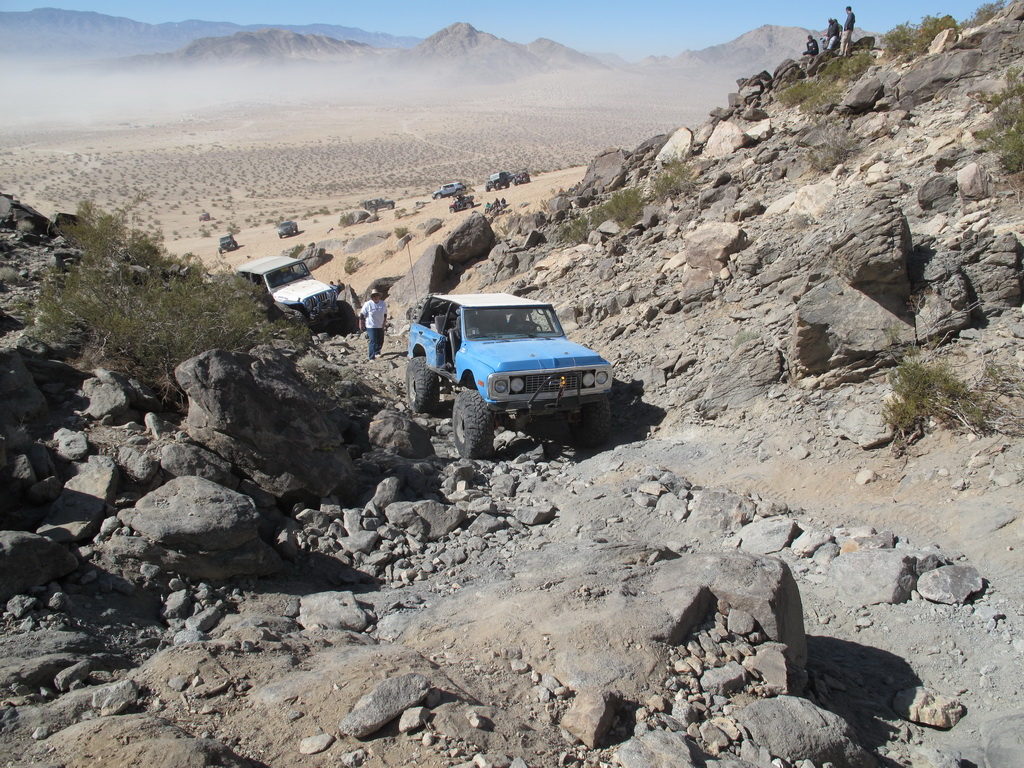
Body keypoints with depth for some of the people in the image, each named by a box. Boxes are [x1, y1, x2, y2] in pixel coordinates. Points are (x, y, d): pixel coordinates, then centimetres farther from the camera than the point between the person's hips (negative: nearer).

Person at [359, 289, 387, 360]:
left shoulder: (383, 304, 1)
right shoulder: (368, 304, -12)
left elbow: (385, 314, 14)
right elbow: (361, 315, -6)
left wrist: (384, 323, 5)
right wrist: (361, 325, -6)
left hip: (380, 326, 5)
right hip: (371, 326, -5)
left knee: (380, 341, 14)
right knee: (373, 342, -12)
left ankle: (377, 352, 41)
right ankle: (372, 357, -8)